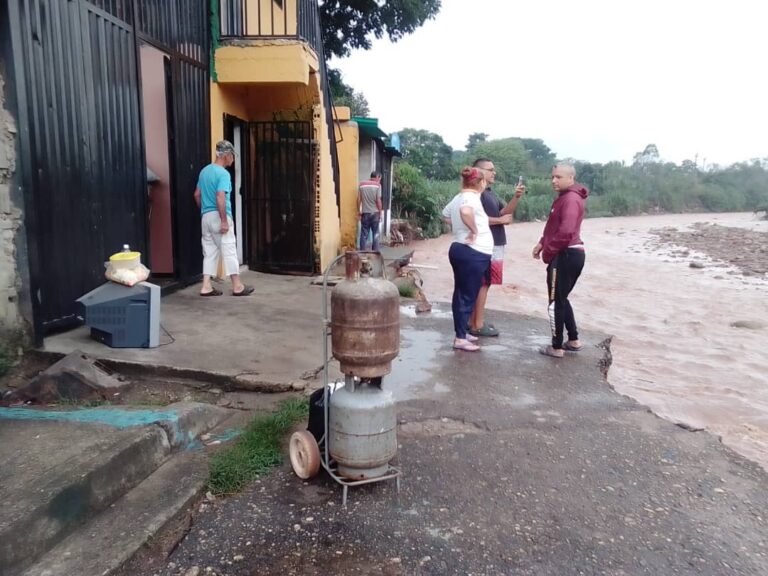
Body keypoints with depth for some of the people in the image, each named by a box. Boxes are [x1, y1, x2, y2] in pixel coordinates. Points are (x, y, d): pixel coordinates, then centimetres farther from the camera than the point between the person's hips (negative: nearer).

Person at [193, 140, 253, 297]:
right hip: (218, 217, -8)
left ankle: (206, 286, 9)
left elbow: (197, 194, 18)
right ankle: (237, 286, 5)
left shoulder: (204, 171, 13)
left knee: (209, 252, 11)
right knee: (229, 251, -1)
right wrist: (224, 221, -22)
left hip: (206, 217, 8)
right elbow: (220, 198, -23)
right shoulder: (223, 174, -14)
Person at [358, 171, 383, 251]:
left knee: (364, 234, 6)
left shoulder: (362, 184, 4)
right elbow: (378, 200, -10)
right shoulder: (377, 185, -6)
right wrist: (380, 213, -2)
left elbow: (359, 199, 3)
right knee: (375, 234, 7)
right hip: (375, 213, -2)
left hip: (365, 213, 2)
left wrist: (359, 211, 11)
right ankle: (375, 252, 8)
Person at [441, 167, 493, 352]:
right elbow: (465, 212, -39)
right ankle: (460, 339, 1)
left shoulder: (458, 197, 12)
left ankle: (461, 332, 27)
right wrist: (474, 230, -25)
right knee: (467, 296, -4)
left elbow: (445, 215, 29)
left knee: (462, 294, 16)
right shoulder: (472, 197, -16)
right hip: (473, 253, -10)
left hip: (460, 249, 10)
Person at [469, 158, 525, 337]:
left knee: (481, 283, 12)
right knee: (483, 283, -6)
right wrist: (500, 220, -15)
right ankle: (477, 325, -1)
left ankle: (473, 321, 19)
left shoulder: (490, 192, 18)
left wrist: (516, 197, -1)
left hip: (494, 245, 10)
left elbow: (505, 212, 14)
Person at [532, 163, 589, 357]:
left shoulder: (571, 199, -16)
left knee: (555, 302, -2)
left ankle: (557, 348, 7)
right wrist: (542, 243, 8)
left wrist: (548, 251, -14)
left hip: (565, 256, -11)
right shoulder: (564, 197, 18)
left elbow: (565, 232, -25)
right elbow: (554, 226, 22)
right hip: (571, 254, 11)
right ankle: (573, 341, 26)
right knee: (561, 299, 19)